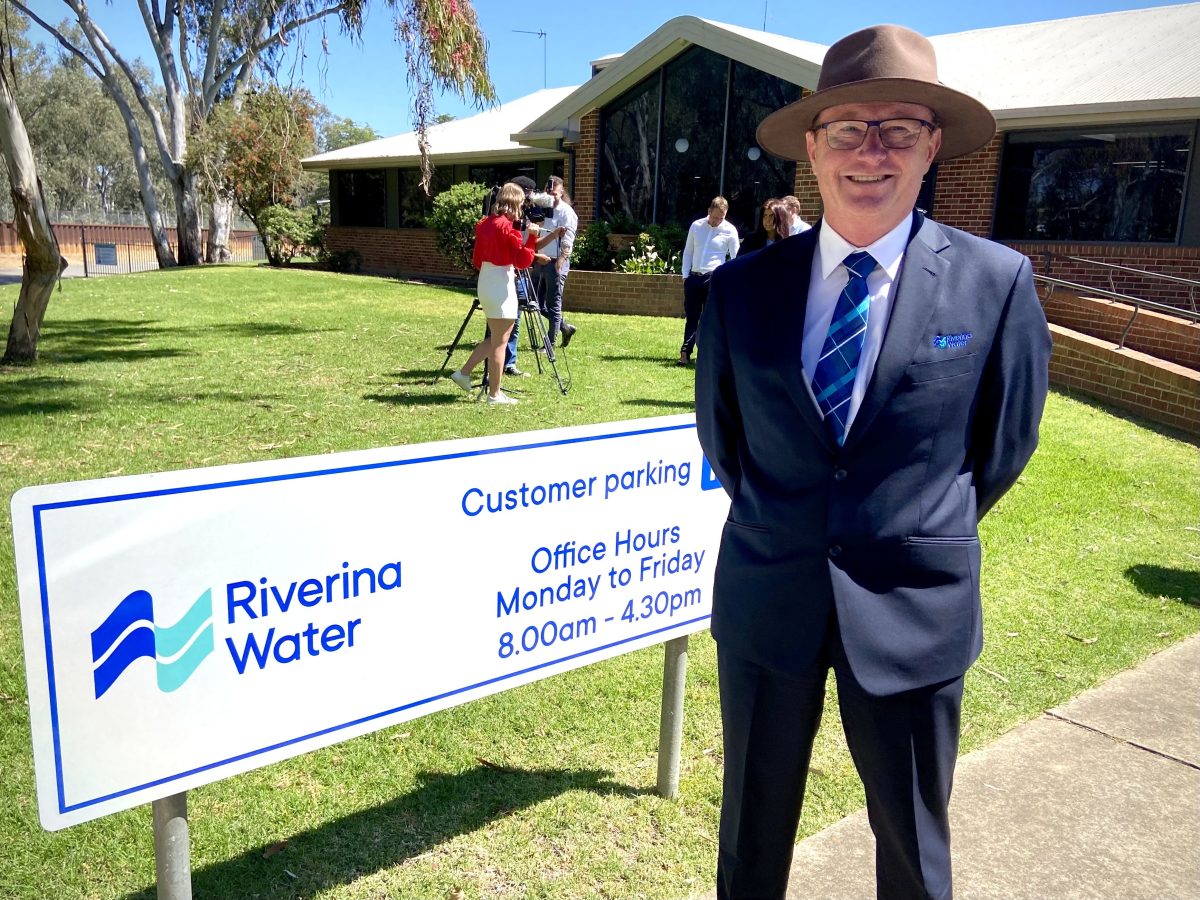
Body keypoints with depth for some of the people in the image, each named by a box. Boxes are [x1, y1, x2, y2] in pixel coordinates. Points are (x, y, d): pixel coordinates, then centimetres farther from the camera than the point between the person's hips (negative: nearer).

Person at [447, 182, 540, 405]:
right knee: (499, 342, -2)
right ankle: (495, 394, 4)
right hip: (501, 288, -8)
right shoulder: (507, 227, -14)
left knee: (494, 338, 20)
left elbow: (477, 259, 14)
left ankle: (464, 372, 19)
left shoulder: (484, 224, 10)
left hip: (485, 283, 9)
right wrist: (532, 237, -17)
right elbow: (523, 261, -18)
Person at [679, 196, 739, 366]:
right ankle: (685, 354, 7)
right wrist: (685, 275, 4)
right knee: (691, 317, 5)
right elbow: (688, 252, 11)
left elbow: (735, 258, 0)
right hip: (694, 277, 3)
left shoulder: (730, 231, -3)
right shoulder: (696, 226, 6)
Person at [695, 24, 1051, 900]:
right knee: (752, 826, 20)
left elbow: (1004, 445, 4)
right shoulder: (743, 286, -5)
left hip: (914, 610, -1)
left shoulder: (998, 281, -9)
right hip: (766, 599, 1)